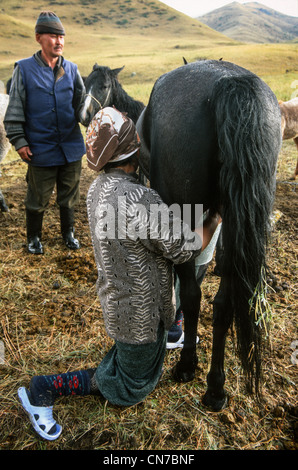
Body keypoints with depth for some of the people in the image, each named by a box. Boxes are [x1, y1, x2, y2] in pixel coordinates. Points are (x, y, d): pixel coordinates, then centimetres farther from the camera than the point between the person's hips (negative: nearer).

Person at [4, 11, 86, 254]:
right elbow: (15, 109, -2)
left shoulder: (71, 69, 6)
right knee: (38, 198, 9)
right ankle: (34, 236, 30)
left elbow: (81, 104, 10)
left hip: (71, 147, 3)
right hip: (41, 149, -2)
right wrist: (19, 140, -7)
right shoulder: (24, 69, -2)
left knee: (69, 195, 14)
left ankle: (68, 232, 35)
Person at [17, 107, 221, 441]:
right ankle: (43, 390, 13)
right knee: (132, 387, 15)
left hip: (115, 297, 9)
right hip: (139, 310, -8)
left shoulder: (98, 188, -6)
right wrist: (215, 218, -10)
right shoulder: (137, 199, -35)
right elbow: (186, 247, -25)